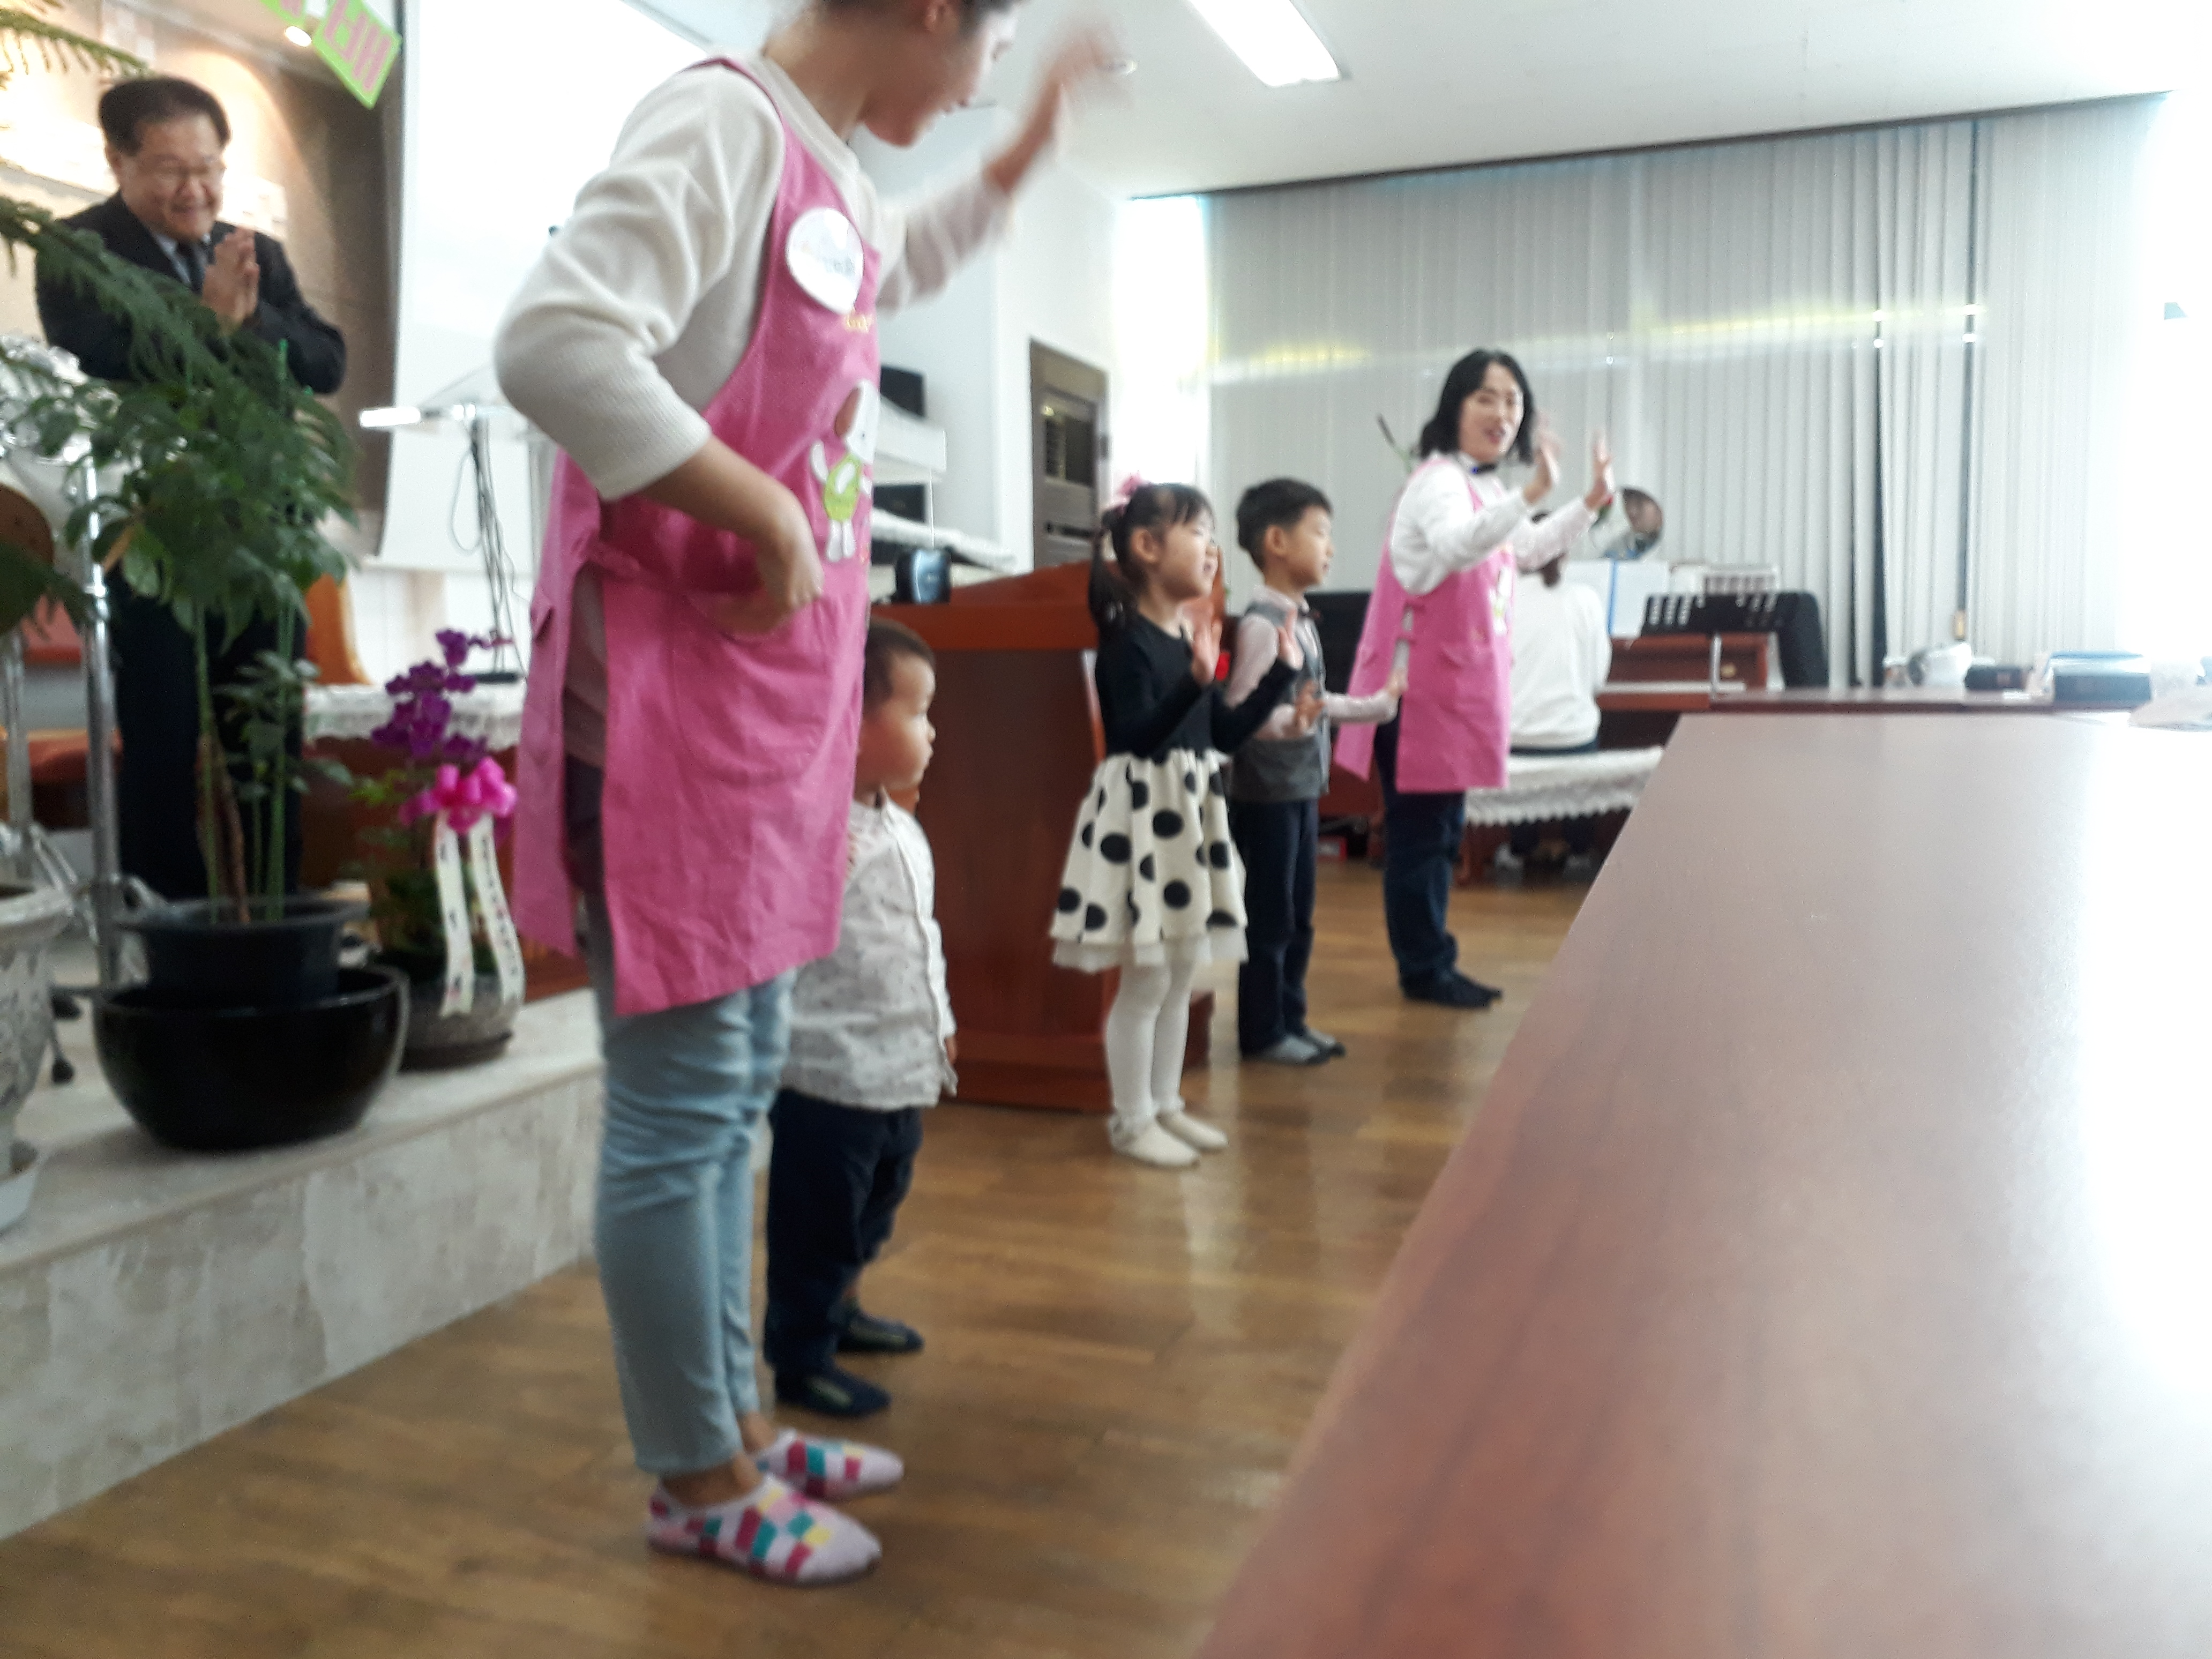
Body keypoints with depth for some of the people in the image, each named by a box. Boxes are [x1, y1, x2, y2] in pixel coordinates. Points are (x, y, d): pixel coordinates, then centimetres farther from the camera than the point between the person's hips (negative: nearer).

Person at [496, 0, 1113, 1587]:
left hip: (780, 698, 10)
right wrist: (768, 516, -20)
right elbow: (553, 340, -27)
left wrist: (1027, 150, 39)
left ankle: (737, 1419, 32)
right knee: (682, 1111, 2)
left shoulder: (828, 167, 17)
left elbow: (902, 264, 41)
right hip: (679, 691, -10)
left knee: (743, 1085, 16)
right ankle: (697, 1481, 20)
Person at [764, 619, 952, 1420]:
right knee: (817, 1224, 6)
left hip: (902, 1075, 9)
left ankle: (838, 1311, 45)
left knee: (872, 1210, 25)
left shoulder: (904, 830, 10)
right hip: (828, 1077, -9)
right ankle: (801, 1354, 24)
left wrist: (940, 1023, 23)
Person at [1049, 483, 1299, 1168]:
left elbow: (1224, 734, 14)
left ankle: (1165, 1105, 27)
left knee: (1180, 976, 15)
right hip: (1141, 817, -9)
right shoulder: (1126, 641, -15)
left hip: (1189, 815, 9)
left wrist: (1281, 674, 12)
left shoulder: (1191, 638, 11)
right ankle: (1131, 1120, 13)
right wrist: (1196, 680, -35)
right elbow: (1137, 737, -23)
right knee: (1145, 982, -1)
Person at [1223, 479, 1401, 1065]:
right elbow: (1238, 712, -24)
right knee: (1268, 917, 2)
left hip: (1303, 787, 9)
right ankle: (1262, 1032, 14)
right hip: (1267, 791, -9)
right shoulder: (1260, 624, -18)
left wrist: (1377, 705, 30)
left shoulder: (1302, 619, 11)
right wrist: (1291, 722, -41)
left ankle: (1290, 1018, 27)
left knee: (1298, 915, 16)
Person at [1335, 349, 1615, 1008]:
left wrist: (1592, 503, 25)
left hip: (1460, 683, 10)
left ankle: (1433, 962, 26)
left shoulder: (1485, 486, 15)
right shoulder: (1438, 481, -16)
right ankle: (1424, 969, 10)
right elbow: (1457, 547, -38)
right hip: (1422, 684, -10)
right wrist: (1532, 492, -48)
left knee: (1442, 830, 16)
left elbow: (1526, 551, 32)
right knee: (1419, 830, -1)